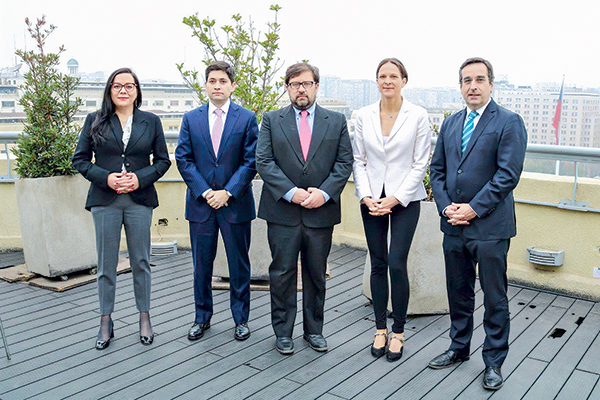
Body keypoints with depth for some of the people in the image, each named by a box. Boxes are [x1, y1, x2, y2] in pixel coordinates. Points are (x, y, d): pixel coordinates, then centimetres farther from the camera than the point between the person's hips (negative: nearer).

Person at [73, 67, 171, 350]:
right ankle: (105, 323, 19)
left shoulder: (151, 122, 8)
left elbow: (163, 160, 7)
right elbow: (80, 159, 5)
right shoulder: (95, 121, 7)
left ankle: (144, 319, 20)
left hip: (139, 200, 0)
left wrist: (140, 178, -10)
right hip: (105, 200, 0)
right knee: (106, 264, 6)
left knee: (141, 261, 7)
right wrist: (106, 178, -11)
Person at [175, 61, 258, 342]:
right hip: (200, 203, 2)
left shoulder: (247, 118, 1)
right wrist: (204, 191, -9)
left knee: (239, 265, 8)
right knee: (201, 264, 10)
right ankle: (202, 317, 27)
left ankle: (241, 318, 23)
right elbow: (183, 159, 2)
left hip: (235, 203, -1)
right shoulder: (191, 119, 7)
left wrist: (228, 192, -13)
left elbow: (251, 161, -4)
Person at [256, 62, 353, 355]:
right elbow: (263, 162, -3)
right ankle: (283, 331, 21)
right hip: (282, 212, -1)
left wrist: (324, 192, -12)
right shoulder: (271, 120, 6)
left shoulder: (336, 122, 9)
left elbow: (344, 163, 3)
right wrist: (291, 192, -14)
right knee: (282, 274, 5)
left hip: (321, 212, 1)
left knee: (316, 274, 11)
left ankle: (314, 330, 27)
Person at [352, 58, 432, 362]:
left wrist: (395, 199, -11)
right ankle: (380, 329, 22)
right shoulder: (364, 116, 4)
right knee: (377, 265, 8)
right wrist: (367, 197, -6)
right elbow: (358, 160, 6)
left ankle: (398, 332, 12)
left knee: (397, 264, -6)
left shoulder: (418, 116, -4)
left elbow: (420, 163, -5)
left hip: (405, 199, -3)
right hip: (371, 200, 3)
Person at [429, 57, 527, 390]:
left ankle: (493, 361, 21)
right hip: (454, 225, 6)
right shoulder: (450, 124, 12)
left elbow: (508, 175, -13)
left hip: (489, 226, -5)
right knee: (458, 292, 17)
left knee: (494, 297, 6)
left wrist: (473, 209, -16)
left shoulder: (509, 122, -6)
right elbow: (437, 169, 11)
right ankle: (459, 348, 35)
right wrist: (446, 206, -4)